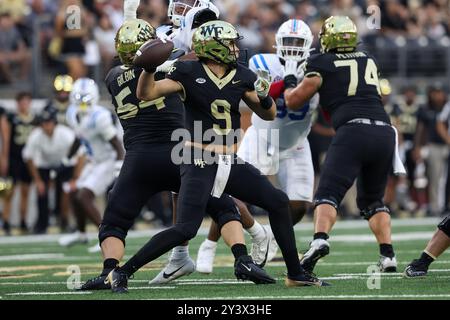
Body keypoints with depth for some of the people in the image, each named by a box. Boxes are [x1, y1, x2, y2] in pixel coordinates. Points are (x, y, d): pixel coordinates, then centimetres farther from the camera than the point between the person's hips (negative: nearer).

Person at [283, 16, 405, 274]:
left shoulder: (323, 64, 8)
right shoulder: (369, 61, 23)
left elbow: (294, 102, 15)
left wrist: (290, 84, 36)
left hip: (353, 129, -5)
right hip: (385, 131, 5)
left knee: (328, 194, -7)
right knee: (373, 199, 21)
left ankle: (320, 239, -33)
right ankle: (388, 255, 9)